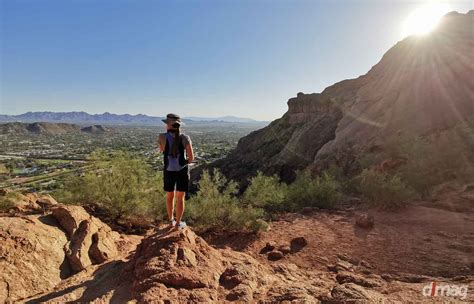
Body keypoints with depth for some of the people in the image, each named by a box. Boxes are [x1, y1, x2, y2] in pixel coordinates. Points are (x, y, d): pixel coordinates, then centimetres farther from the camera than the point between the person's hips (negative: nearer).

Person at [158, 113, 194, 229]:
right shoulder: (185, 138, -12)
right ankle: (178, 223, 24)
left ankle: (171, 220, 35)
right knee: (180, 198, 13)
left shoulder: (162, 137, -12)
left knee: (170, 196, 22)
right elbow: (191, 158, -10)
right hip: (182, 171, -1)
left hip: (169, 171, 1)